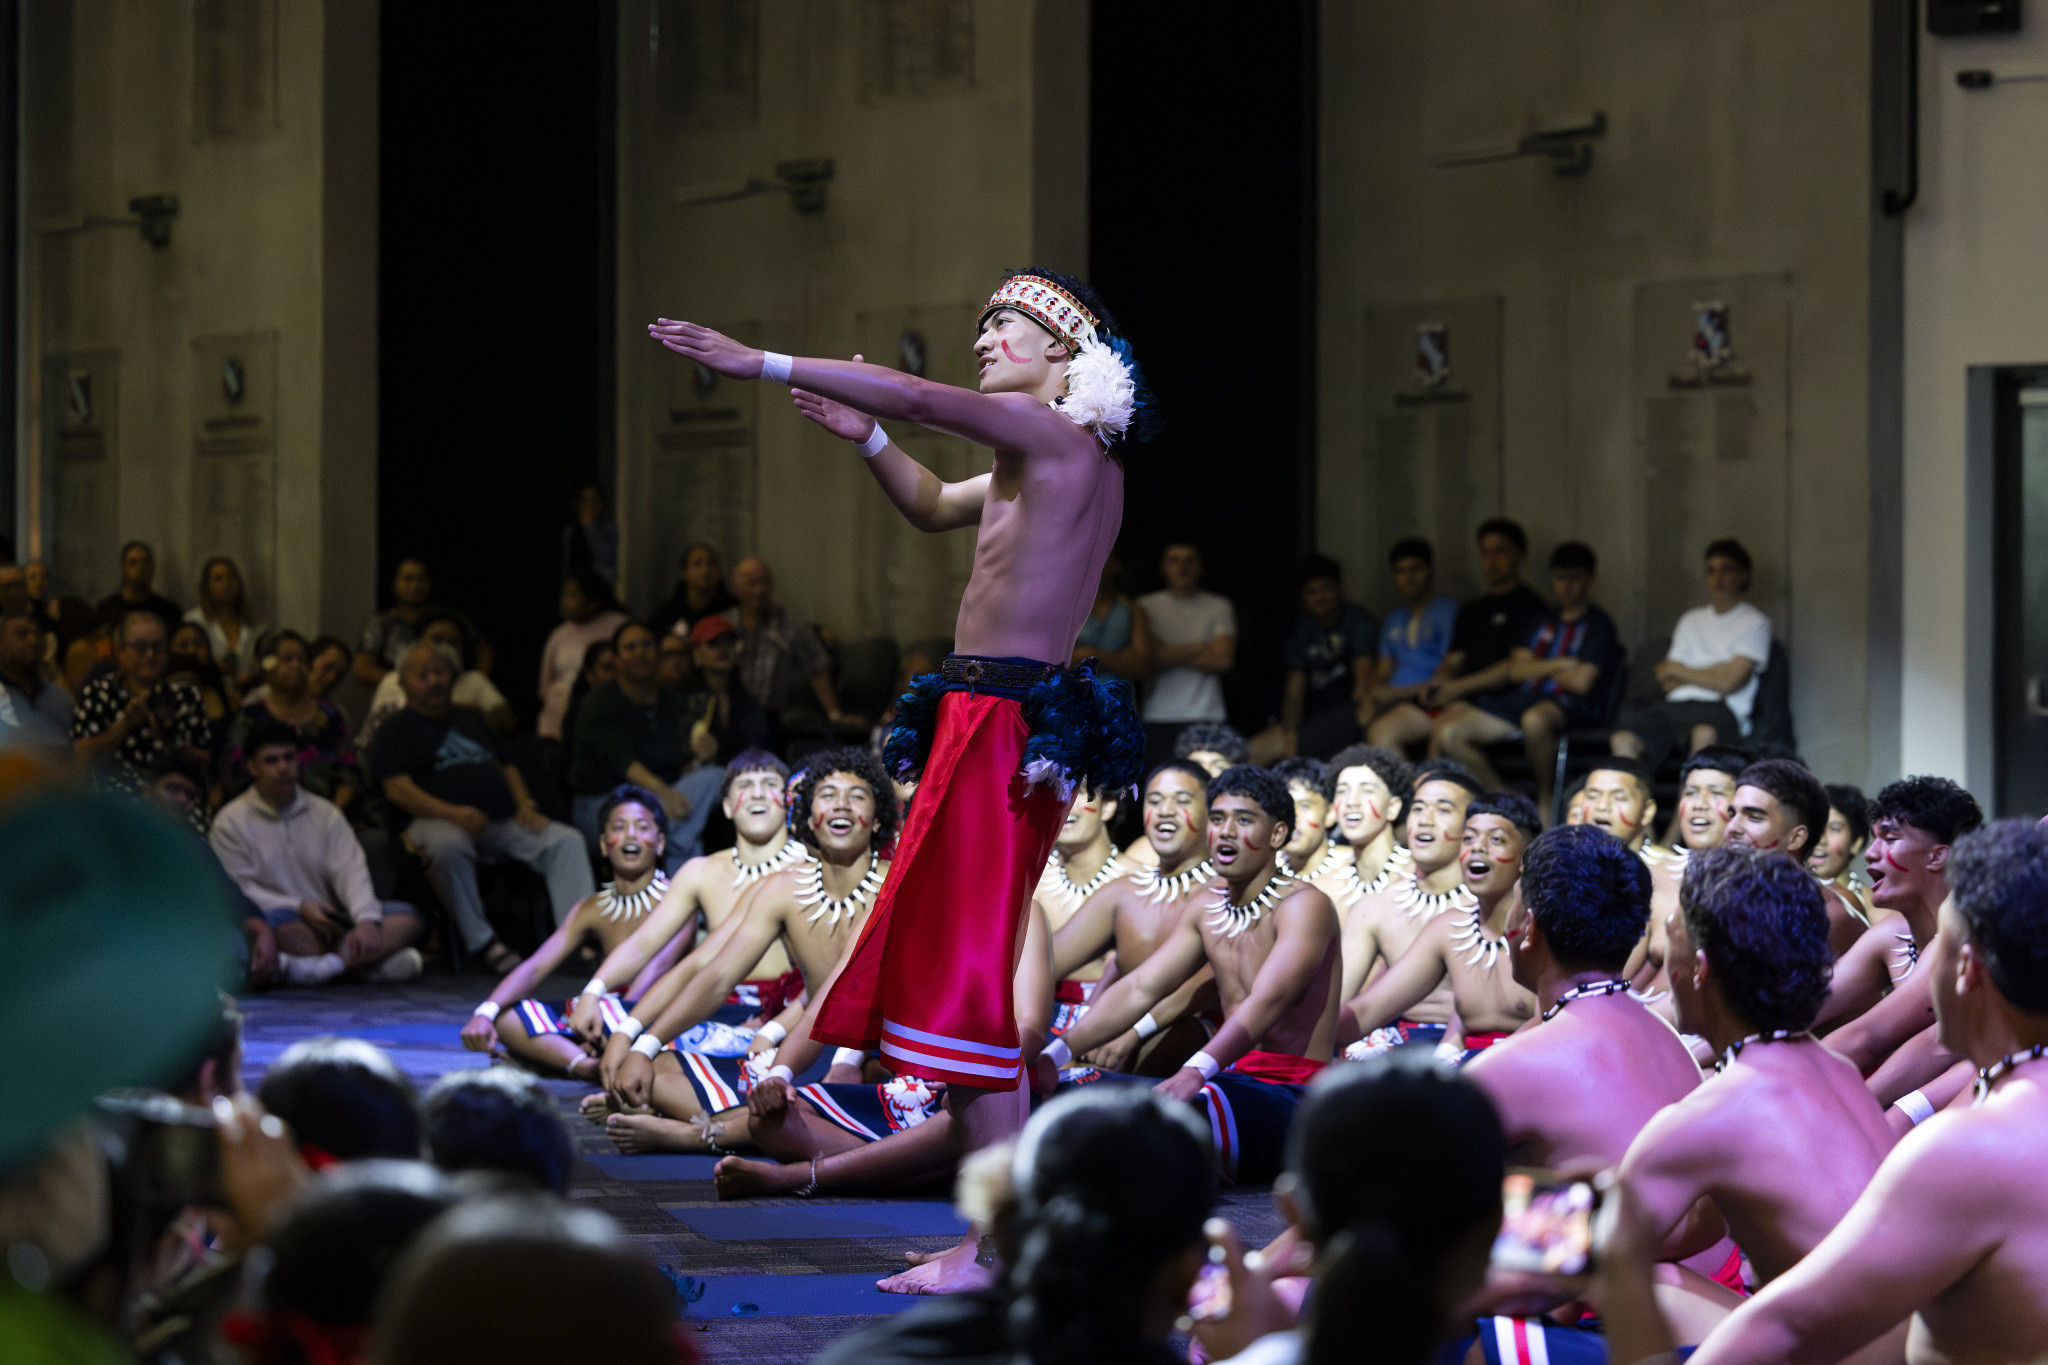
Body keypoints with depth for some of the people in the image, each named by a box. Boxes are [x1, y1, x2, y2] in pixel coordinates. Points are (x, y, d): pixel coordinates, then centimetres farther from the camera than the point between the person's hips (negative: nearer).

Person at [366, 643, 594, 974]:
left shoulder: (471, 720, 29)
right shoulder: (397, 729, 8)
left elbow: (506, 768, 30)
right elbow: (397, 788, -6)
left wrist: (525, 804, 6)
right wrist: (454, 813, -20)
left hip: (502, 822, 6)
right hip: (438, 821, -5)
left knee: (566, 841, -18)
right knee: (447, 846, -43)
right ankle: (481, 941, -34)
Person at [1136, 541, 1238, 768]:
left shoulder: (1219, 606, 11)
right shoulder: (1146, 606, 10)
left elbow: (1223, 660, 0)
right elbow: (1152, 655, -3)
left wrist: (1172, 656, -1)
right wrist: (1201, 648, -1)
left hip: (1205, 716, 0)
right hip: (1157, 718, 0)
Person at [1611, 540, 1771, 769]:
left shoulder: (1755, 623, 8)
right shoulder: (1691, 620, 26)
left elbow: (1729, 682, -3)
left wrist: (1677, 670, 9)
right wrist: (1706, 677, 0)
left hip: (1721, 709, -5)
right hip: (1677, 705, 5)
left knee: (1705, 731, -43)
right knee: (1623, 738, -27)